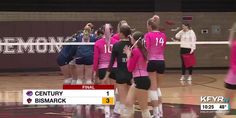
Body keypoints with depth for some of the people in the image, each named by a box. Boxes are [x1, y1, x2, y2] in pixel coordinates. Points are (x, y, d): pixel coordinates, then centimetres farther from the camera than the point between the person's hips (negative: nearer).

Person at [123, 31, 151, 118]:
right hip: (139, 79, 10)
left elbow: (130, 68, -8)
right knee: (128, 103, 11)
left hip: (141, 80, -10)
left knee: (144, 108, -5)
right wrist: (130, 54, 16)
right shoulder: (142, 50, 13)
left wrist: (128, 55, 1)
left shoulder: (135, 51, -12)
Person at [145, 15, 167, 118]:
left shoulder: (148, 35, -6)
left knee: (153, 88, 2)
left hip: (152, 62, -5)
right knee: (157, 87, 21)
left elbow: (147, 49, -17)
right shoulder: (163, 35, 8)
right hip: (161, 62, 5)